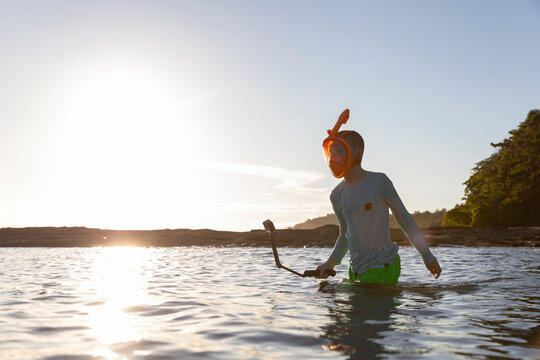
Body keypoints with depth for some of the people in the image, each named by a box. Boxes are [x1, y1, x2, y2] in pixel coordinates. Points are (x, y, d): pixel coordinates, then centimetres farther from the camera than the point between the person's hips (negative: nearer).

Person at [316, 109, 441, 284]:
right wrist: (331, 262, 5)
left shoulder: (379, 182, -8)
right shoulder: (337, 195, 7)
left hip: (383, 267, -6)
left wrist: (427, 255, 2)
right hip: (356, 270, 6)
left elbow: (404, 219, -2)